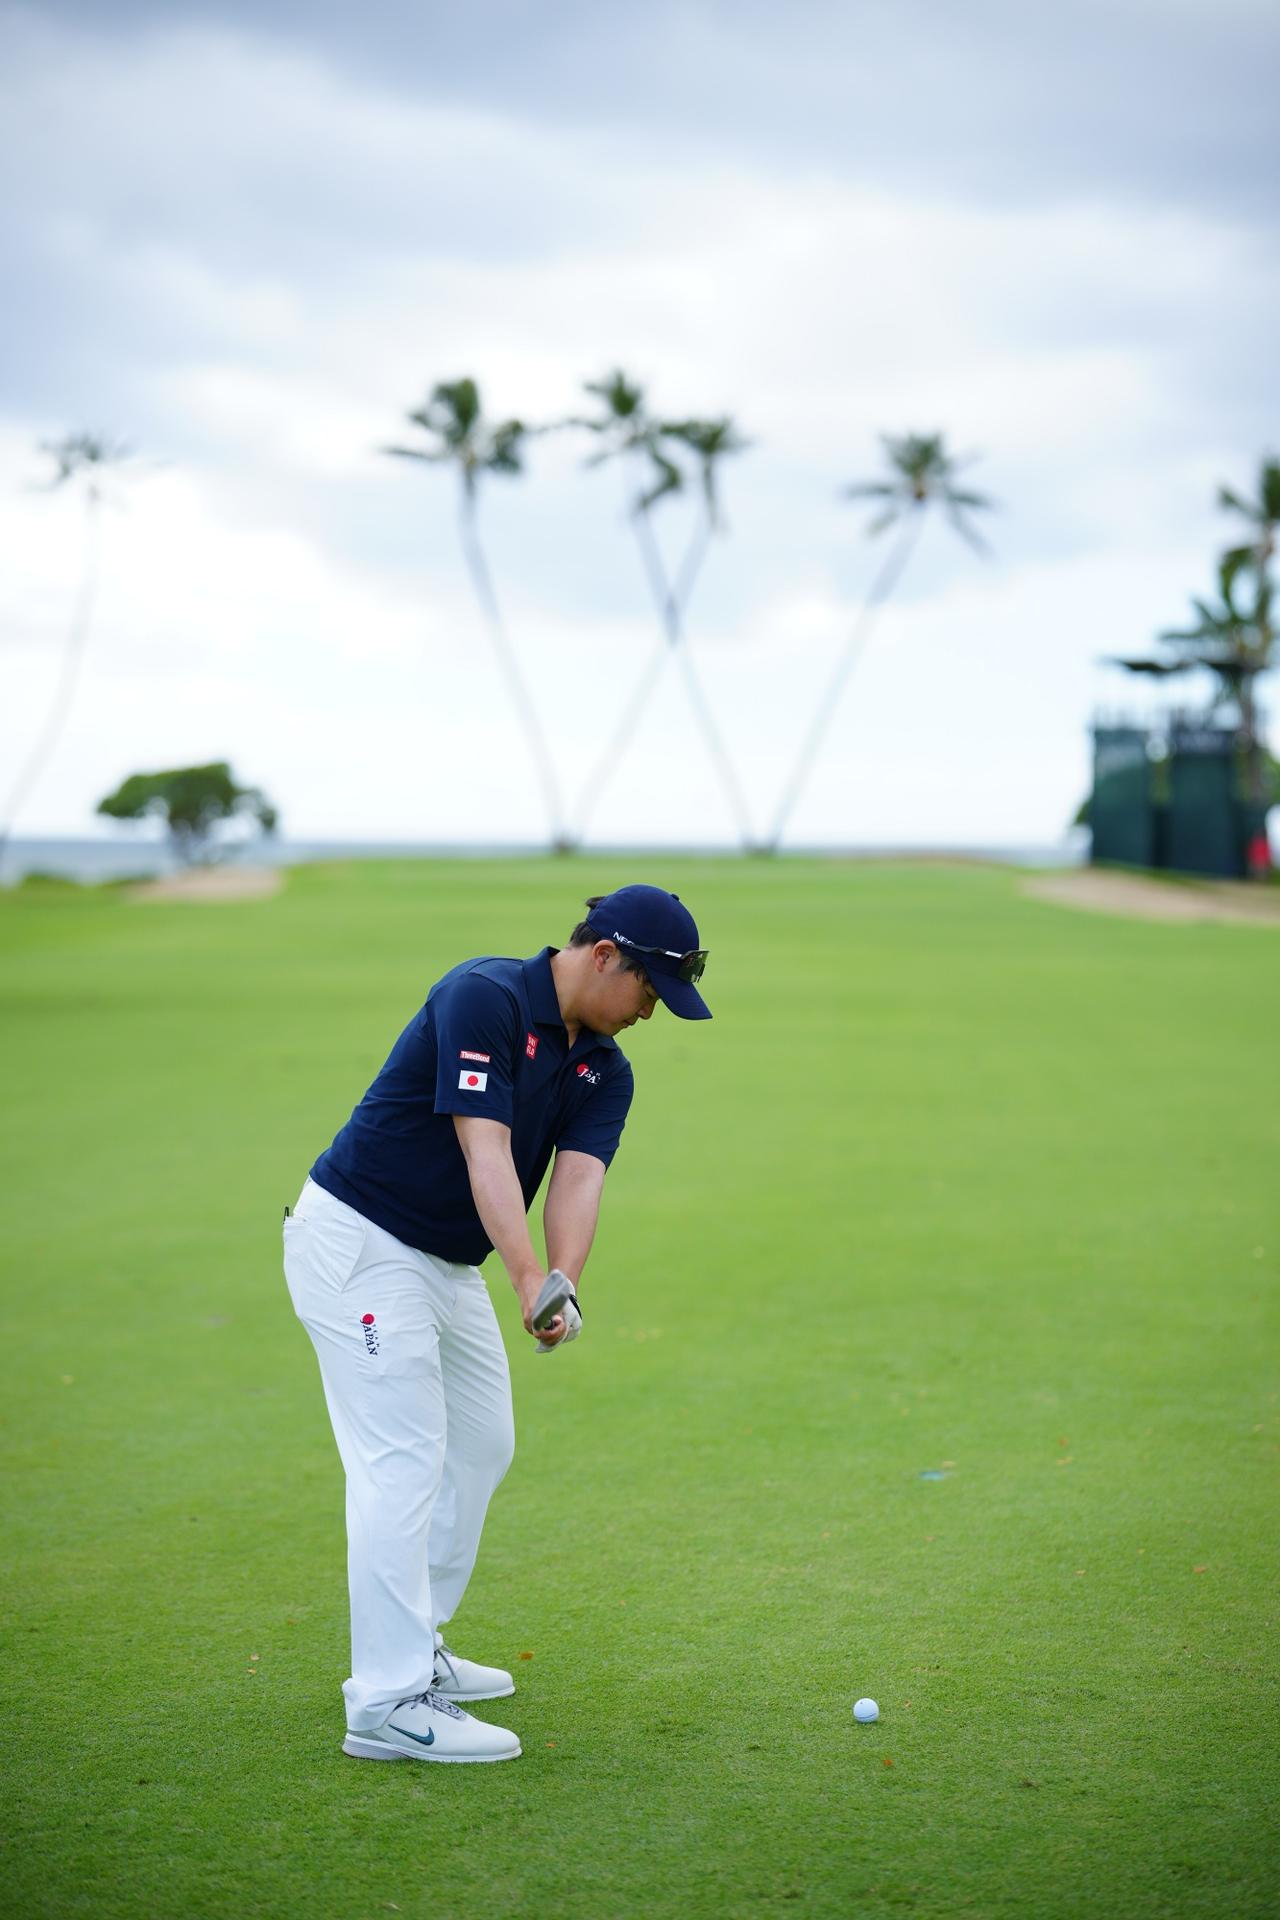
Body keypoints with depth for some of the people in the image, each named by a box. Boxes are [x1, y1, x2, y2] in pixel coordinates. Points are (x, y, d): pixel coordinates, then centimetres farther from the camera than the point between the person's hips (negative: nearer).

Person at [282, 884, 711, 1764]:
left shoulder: (605, 1071, 5)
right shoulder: (483, 997, -20)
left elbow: (578, 1178, -11)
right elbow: (483, 1148, -29)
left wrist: (564, 1282, -31)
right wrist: (531, 1280, -38)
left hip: (447, 1261, 9)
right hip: (359, 1240, -9)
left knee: (481, 1444, 16)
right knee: (404, 1461, -14)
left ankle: (413, 1650, 29)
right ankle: (389, 1705, -14)